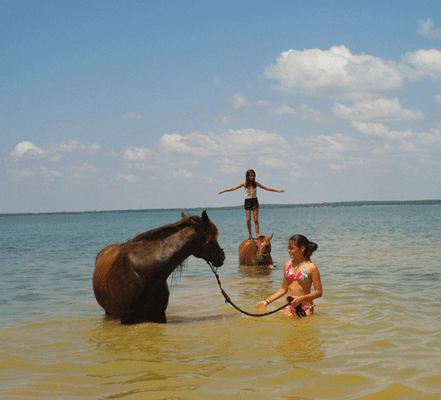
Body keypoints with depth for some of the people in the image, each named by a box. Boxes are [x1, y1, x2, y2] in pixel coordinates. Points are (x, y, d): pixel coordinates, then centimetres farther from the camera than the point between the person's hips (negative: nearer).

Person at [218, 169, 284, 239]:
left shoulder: (256, 184, 5)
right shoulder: (245, 184, 2)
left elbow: (266, 188, 11)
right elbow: (234, 188, 0)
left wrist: (278, 191, 11)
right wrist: (223, 191, -5)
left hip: (255, 201, 0)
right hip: (247, 202, 0)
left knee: (256, 219, -6)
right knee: (248, 220, -3)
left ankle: (257, 234, -6)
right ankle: (250, 235, 7)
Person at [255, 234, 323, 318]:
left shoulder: (311, 267, -6)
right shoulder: (287, 264, 10)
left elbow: (319, 292, -6)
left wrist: (301, 298, -19)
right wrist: (266, 301, 9)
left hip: (305, 308, -4)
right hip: (289, 308, 4)